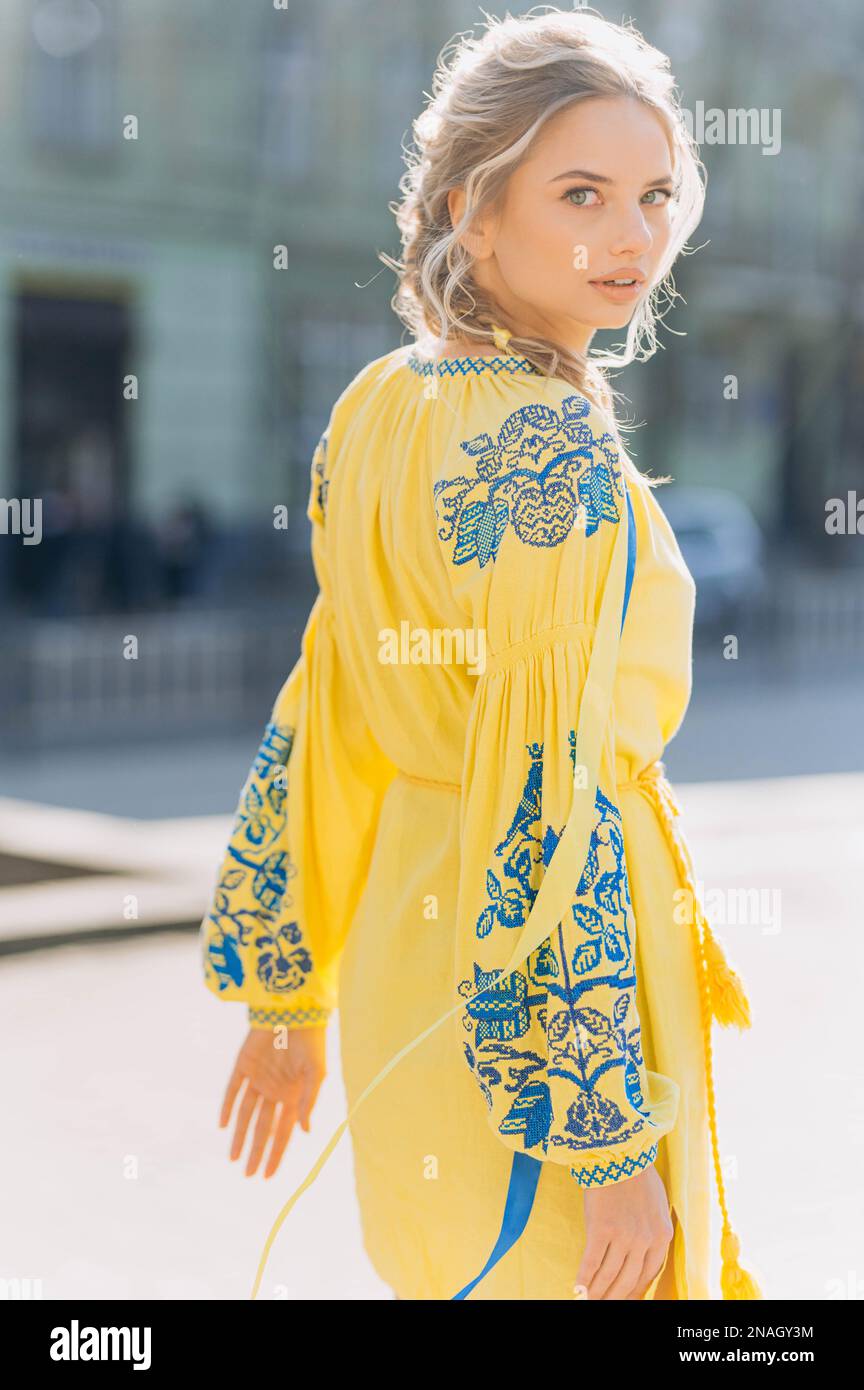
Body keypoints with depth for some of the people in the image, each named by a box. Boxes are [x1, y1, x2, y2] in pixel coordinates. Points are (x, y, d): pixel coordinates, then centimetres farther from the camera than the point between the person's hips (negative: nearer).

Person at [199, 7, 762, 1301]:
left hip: (403, 951, 8)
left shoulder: (372, 408, 4)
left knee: (456, 1260, 24)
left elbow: (320, 721, 9)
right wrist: (616, 1143, -20)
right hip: (547, 998, -8)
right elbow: (548, 807, -24)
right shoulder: (556, 452, -21)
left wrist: (283, 992, 17)